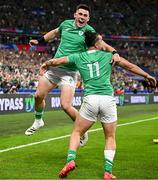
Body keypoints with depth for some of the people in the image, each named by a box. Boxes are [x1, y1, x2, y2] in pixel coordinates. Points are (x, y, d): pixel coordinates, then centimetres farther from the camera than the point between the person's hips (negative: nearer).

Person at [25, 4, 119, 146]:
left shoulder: (89, 31, -9)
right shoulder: (66, 24, 6)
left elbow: (102, 45, -19)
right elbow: (55, 33, 27)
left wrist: (114, 52, -38)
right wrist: (39, 41, 24)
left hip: (69, 73, -5)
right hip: (54, 67, 5)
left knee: (66, 106, -15)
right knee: (39, 96, 9)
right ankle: (38, 121, 37)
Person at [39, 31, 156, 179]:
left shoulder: (79, 57, 12)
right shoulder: (107, 56, 11)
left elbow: (56, 61, 16)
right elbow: (129, 66, 17)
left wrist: (45, 65, 37)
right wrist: (147, 75, 29)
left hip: (90, 99, 0)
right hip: (108, 99, 0)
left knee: (76, 132, 15)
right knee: (110, 137, 12)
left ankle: (70, 160, -7)